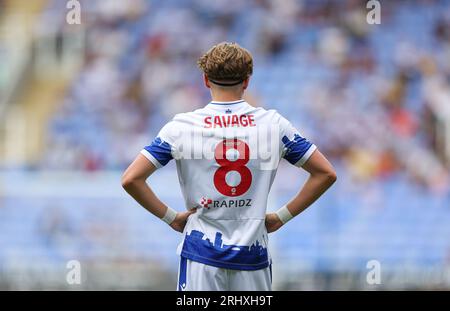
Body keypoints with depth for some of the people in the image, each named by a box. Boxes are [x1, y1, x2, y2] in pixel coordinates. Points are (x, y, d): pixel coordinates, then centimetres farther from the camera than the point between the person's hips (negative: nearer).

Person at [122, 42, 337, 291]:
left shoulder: (181, 126, -2)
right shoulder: (273, 123, 1)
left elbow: (131, 179, -6)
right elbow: (326, 174, 5)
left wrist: (170, 217, 3)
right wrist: (282, 216, 7)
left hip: (201, 251, -1)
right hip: (253, 254, 1)